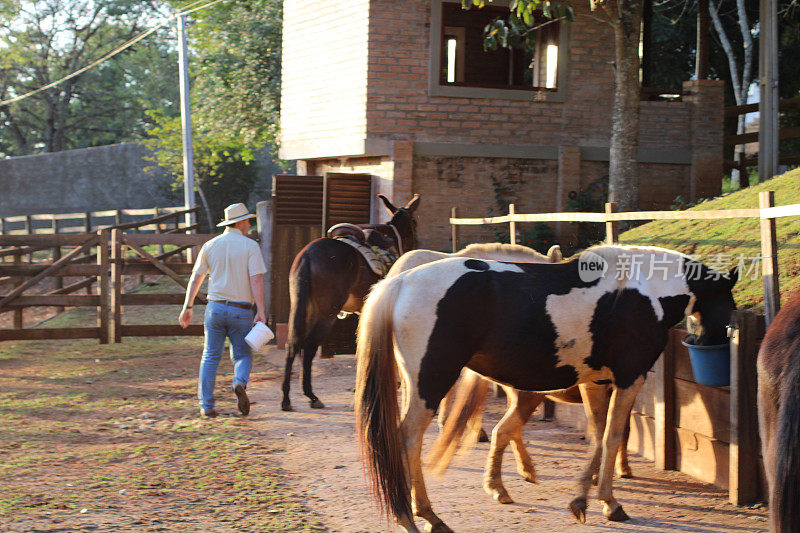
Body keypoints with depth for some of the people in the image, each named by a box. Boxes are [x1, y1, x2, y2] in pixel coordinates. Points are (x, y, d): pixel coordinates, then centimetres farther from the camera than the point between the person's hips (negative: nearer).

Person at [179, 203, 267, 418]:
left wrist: (187, 307, 15)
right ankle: (240, 383, -22)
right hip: (241, 311, -2)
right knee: (243, 356, 10)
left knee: (210, 357, 9)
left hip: (215, 308, 2)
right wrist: (261, 311, -15)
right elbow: (257, 279, -14)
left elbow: (195, 278, 8)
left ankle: (206, 405, 2)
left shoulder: (210, 246, 6)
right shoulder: (250, 246, -5)